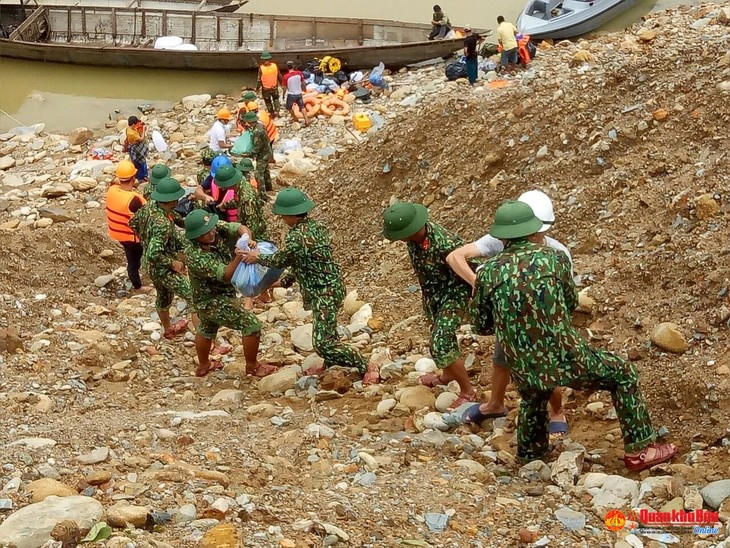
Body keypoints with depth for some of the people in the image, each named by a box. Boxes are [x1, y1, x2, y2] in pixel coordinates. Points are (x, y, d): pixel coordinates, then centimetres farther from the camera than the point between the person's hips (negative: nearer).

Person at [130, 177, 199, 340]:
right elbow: (154, 255, -38)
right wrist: (173, 263, -23)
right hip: (163, 269, -9)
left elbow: (133, 223, 9)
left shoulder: (150, 205, -10)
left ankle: (168, 330, 55)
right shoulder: (163, 224, -36)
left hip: (150, 266, 9)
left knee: (163, 296, 32)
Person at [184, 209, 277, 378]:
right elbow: (226, 275, -34)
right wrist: (240, 256, -50)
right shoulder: (196, 257, -35)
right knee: (252, 325, -3)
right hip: (215, 302, -9)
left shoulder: (215, 229, -17)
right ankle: (252, 366, 15)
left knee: (206, 330, 29)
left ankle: (203, 365, 51)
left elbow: (239, 228, -15)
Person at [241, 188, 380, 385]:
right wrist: (284, 281, 19)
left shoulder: (296, 236, -23)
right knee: (326, 332, 27)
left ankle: (367, 368, -2)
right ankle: (330, 367, 44)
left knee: (324, 343, -8)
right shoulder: (317, 226, 4)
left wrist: (258, 258, 11)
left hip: (323, 293, -10)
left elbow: (279, 260, -7)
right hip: (332, 286, 10)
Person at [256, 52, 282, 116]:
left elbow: (259, 80, -15)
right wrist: (281, 82, 18)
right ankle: (277, 111, 13)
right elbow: (279, 76, -1)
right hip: (274, 87, 2)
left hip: (265, 89, -2)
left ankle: (272, 113, 30)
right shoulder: (275, 66, -14)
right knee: (276, 99, 25)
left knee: (268, 101, 20)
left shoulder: (261, 68, -22)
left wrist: (257, 88, -2)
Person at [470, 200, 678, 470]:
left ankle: (530, 453, 52)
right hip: (564, 359, -3)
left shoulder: (487, 272, -3)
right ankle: (639, 450, 22)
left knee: (533, 395, 38)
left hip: (524, 368, 3)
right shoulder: (554, 258, -5)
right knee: (623, 374, 21)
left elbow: (480, 325, 9)